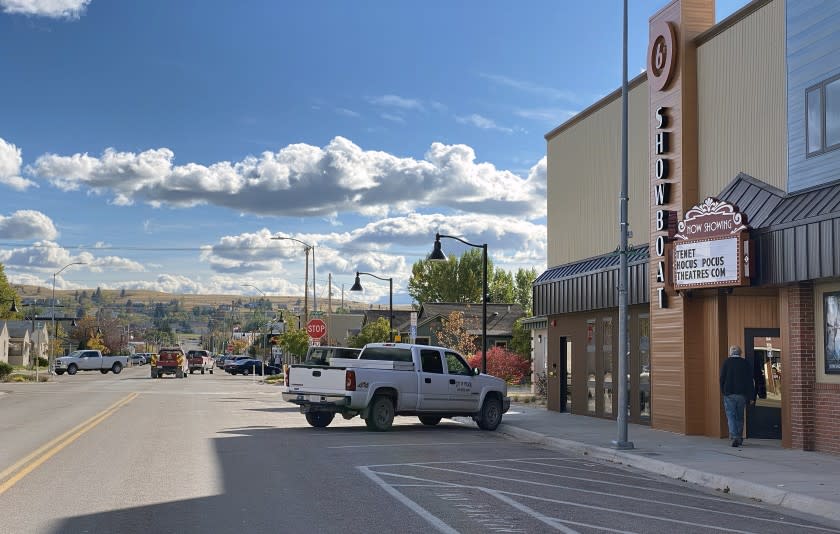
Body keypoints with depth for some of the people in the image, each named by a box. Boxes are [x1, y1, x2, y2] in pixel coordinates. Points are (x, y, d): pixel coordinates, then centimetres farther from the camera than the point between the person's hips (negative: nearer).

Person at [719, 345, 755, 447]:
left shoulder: (726, 362, -3)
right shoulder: (745, 363, 2)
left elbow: (722, 378, -4)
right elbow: (750, 380, 3)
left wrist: (722, 391, 9)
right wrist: (750, 396, 6)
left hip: (729, 394, -2)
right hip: (742, 394, 3)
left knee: (731, 416, -1)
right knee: (740, 417, 13)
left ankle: (734, 437, -16)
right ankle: (739, 438, 18)